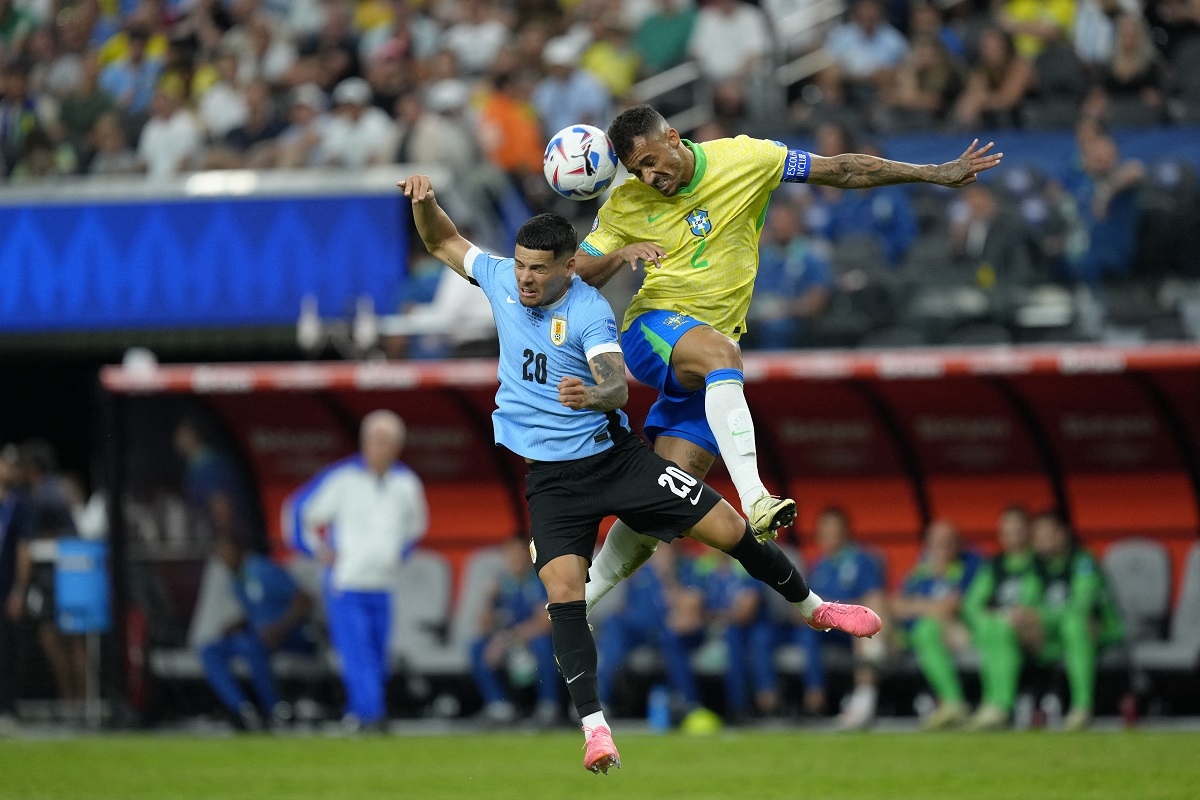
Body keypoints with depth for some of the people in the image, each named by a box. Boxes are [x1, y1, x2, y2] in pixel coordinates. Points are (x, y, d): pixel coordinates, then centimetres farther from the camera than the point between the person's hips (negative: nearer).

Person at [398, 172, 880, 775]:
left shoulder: (590, 312, -17)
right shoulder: (501, 279, -3)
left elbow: (617, 386, -32)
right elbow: (441, 241, 10)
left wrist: (595, 396, -55)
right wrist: (424, 201, -11)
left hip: (614, 454, -2)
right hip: (551, 475, 2)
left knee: (729, 529, -1)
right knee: (563, 592, -18)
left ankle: (812, 607, 25)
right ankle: (594, 729, -17)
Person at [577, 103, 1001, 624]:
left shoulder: (743, 161, -2)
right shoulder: (626, 205, 1)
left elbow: (841, 170, 2)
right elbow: (577, 277, 4)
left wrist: (936, 173, 1)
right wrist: (620, 255, -18)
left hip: (706, 368, 2)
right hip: (652, 330, -2)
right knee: (719, 349, -38)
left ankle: (580, 598, 3)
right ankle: (755, 502, -51)